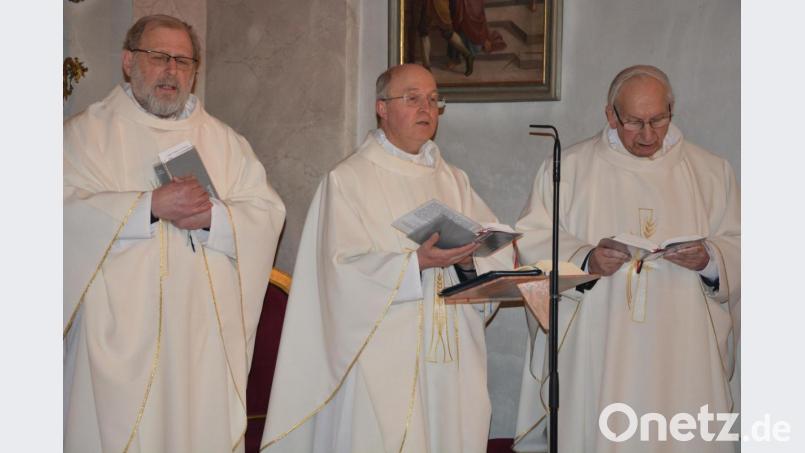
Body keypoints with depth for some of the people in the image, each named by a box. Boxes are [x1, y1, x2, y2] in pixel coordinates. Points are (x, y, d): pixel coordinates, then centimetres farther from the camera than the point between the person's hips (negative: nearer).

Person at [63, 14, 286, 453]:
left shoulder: (224, 141, 14)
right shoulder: (86, 132, 5)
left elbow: (268, 214, 6)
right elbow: (69, 212, -9)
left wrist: (212, 216, -12)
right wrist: (151, 205, -16)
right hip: (118, 333, -2)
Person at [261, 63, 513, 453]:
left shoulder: (453, 180, 15)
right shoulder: (348, 179, -2)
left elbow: (500, 252, 6)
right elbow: (344, 270, -13)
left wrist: (469, 259, -15)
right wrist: (417, 262, -23)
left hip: (454, 355, 5)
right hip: (383, 359, -5)